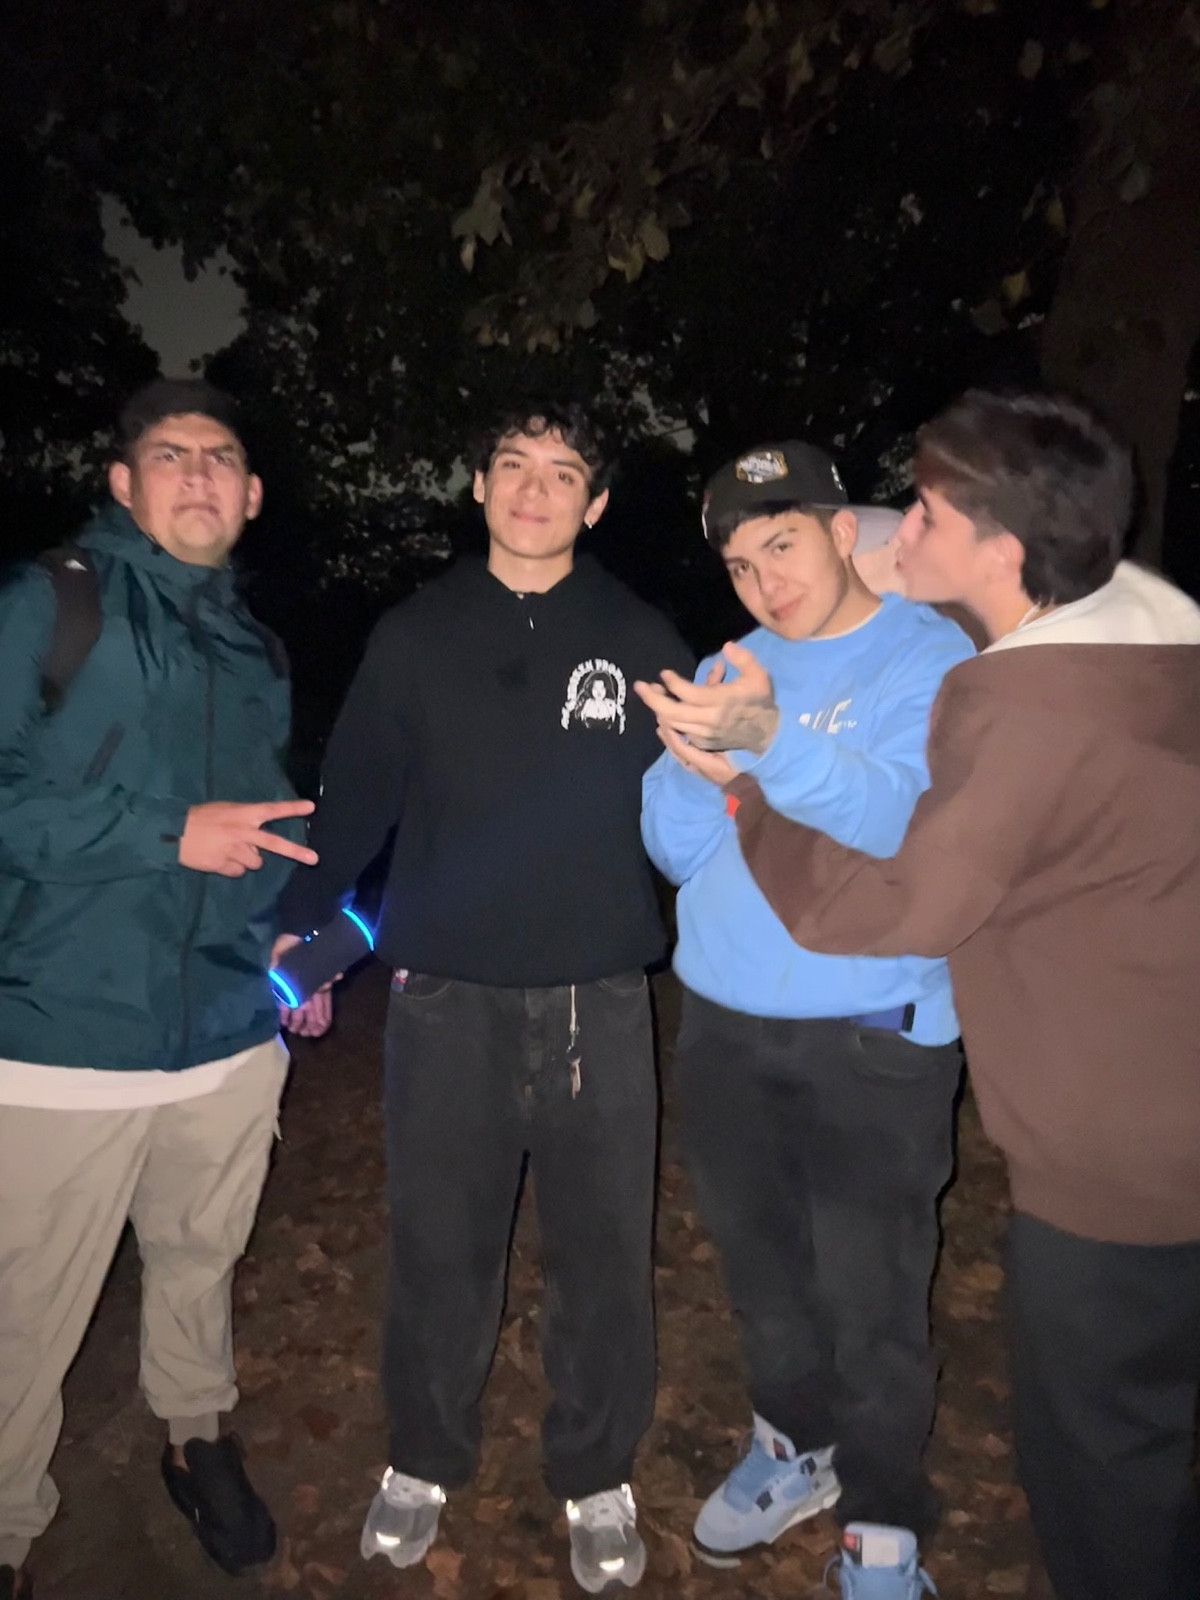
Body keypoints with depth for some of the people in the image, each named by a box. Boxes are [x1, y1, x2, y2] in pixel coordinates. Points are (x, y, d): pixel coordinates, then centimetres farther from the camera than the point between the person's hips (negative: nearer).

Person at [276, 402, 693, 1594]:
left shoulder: (639, 641, 2)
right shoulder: (415, 635, 4)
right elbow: (356, 794, 3)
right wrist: (301, 928, -5)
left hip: (595, 1000, 0)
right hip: (444, 995, 1)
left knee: (602, 1252, 11)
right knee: (438, 1246, 13)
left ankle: (597, 1479, 36)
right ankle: (424, 1460, 39)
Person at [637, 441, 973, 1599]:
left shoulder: (936, 661, -6)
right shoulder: (727, 670, 8)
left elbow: (893, 818, -24)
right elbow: (676, 854, 0)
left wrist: (773, 746, -41)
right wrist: (694, 760, -19)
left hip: (874, 1036, -4)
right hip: (723, 1022, 5)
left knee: (869, 1293, 6)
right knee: (761, 1263, 19)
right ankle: (797, 1448, 43)